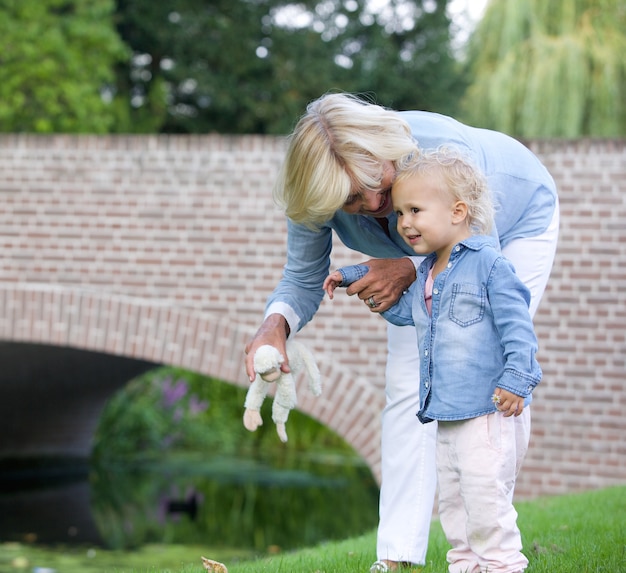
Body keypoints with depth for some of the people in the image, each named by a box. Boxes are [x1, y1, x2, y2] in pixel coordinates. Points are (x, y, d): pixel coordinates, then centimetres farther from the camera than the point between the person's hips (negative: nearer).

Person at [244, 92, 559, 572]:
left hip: (516, 219, -4)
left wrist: (412, 270, -43)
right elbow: (303, 280, -18)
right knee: (409, 383, -7)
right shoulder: (319, 190, -32)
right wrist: (277, 322, -39)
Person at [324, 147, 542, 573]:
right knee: (453, 505, 15)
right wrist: (357, 278, 27)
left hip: (490, 414, -9)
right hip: (448, 417, 9)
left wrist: (515, 379, -26)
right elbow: (402, 311, 32)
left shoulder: (488, 263, -12)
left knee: (487, 504, -10)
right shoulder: (428, 273, 14)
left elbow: (516, 325, -16)